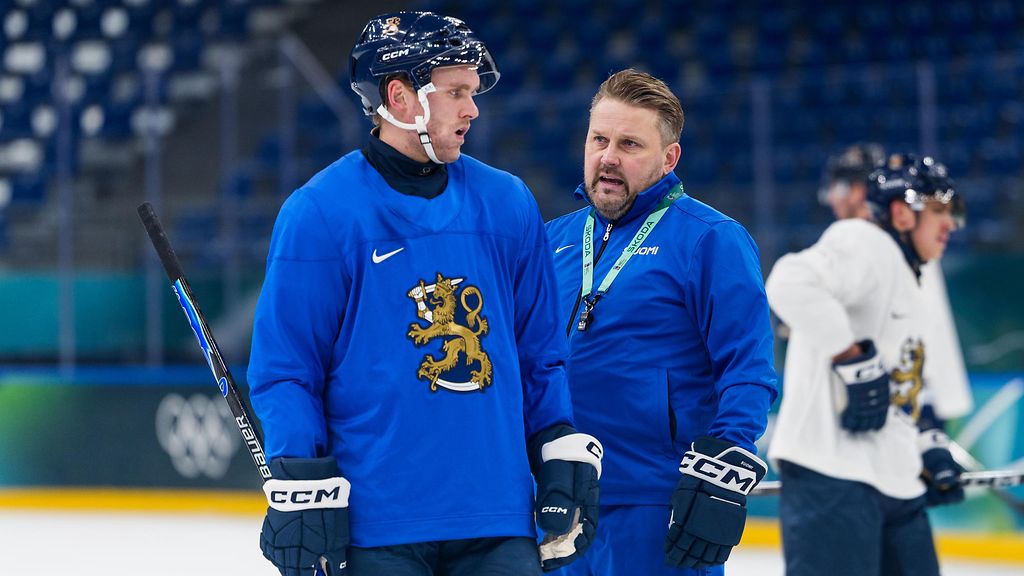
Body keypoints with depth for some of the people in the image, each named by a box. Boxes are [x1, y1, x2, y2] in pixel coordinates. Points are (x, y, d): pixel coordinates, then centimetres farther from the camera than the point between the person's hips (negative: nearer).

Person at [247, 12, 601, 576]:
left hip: (498, 522, 4)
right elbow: (284, 368, -5)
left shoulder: (508, 205, 9)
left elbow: (539, 354, 15)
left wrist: (565, 460, 8)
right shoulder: (318, 212, -5)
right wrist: (302, 490, -11)